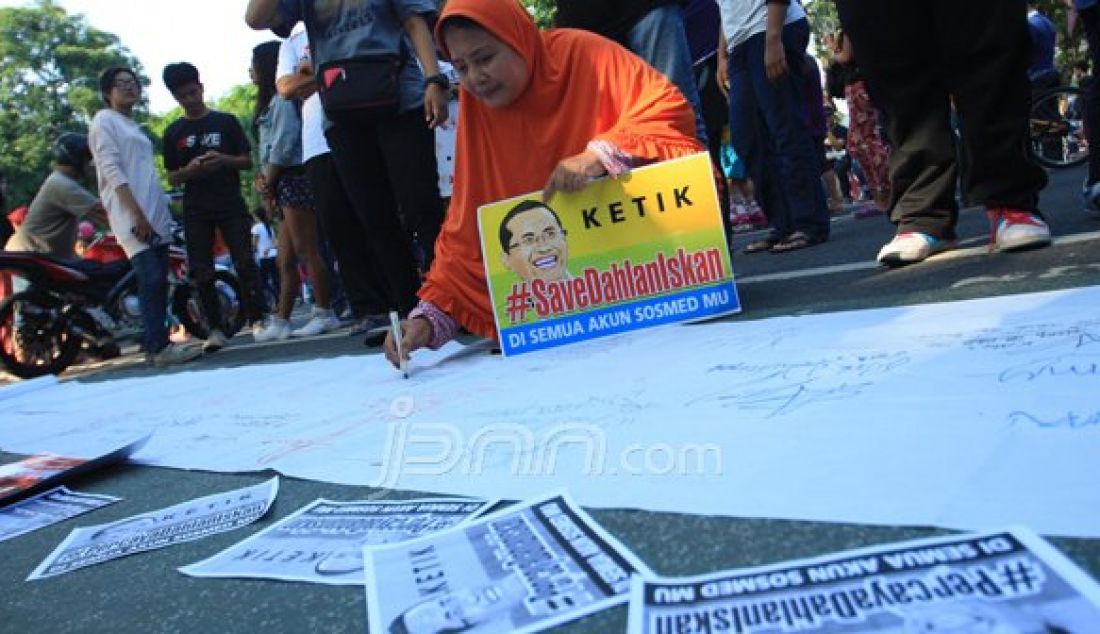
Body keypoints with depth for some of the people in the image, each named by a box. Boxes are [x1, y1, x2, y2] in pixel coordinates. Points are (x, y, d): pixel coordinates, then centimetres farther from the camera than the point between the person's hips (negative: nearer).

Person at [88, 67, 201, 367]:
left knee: (160, 281, 4)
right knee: (151, 279, -18)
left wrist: (162, 209, 16)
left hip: (156, 215, 8)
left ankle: (157, 344, 6)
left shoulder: (135, 126, 25)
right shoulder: (104, 121, 1)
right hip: (131, 215, -8)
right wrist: (136, 213, -20)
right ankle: (158, 347, -20)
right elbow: (111, 169, -11)